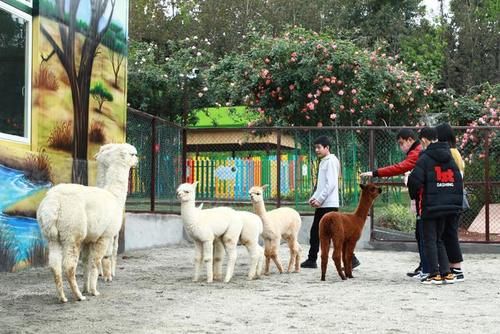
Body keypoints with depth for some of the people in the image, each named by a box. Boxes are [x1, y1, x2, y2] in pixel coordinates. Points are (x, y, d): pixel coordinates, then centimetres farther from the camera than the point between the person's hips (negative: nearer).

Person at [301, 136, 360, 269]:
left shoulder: (331, 161, -11)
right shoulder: (323, 162, 17)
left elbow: (331, 184, -18)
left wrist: (319, 199, -17)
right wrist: (314, 197, 9)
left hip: (329, 204, -10)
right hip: (321, 205, 10)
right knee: (315, 232, 11)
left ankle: (351, 259, -4)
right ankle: (312, 260, 17)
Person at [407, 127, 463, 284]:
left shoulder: (425, 158, -11)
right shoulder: (449, 158, 10)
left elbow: (415, 180, -19)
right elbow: (458, 179, 13)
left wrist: (414, 195, 0)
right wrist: (456, 202, 18)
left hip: (429, 206, -6)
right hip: (447, 205, 7)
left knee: (429, 240, 1)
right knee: (439, 239, 16)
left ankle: (435, 274, -1)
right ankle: (446, 273, 11)